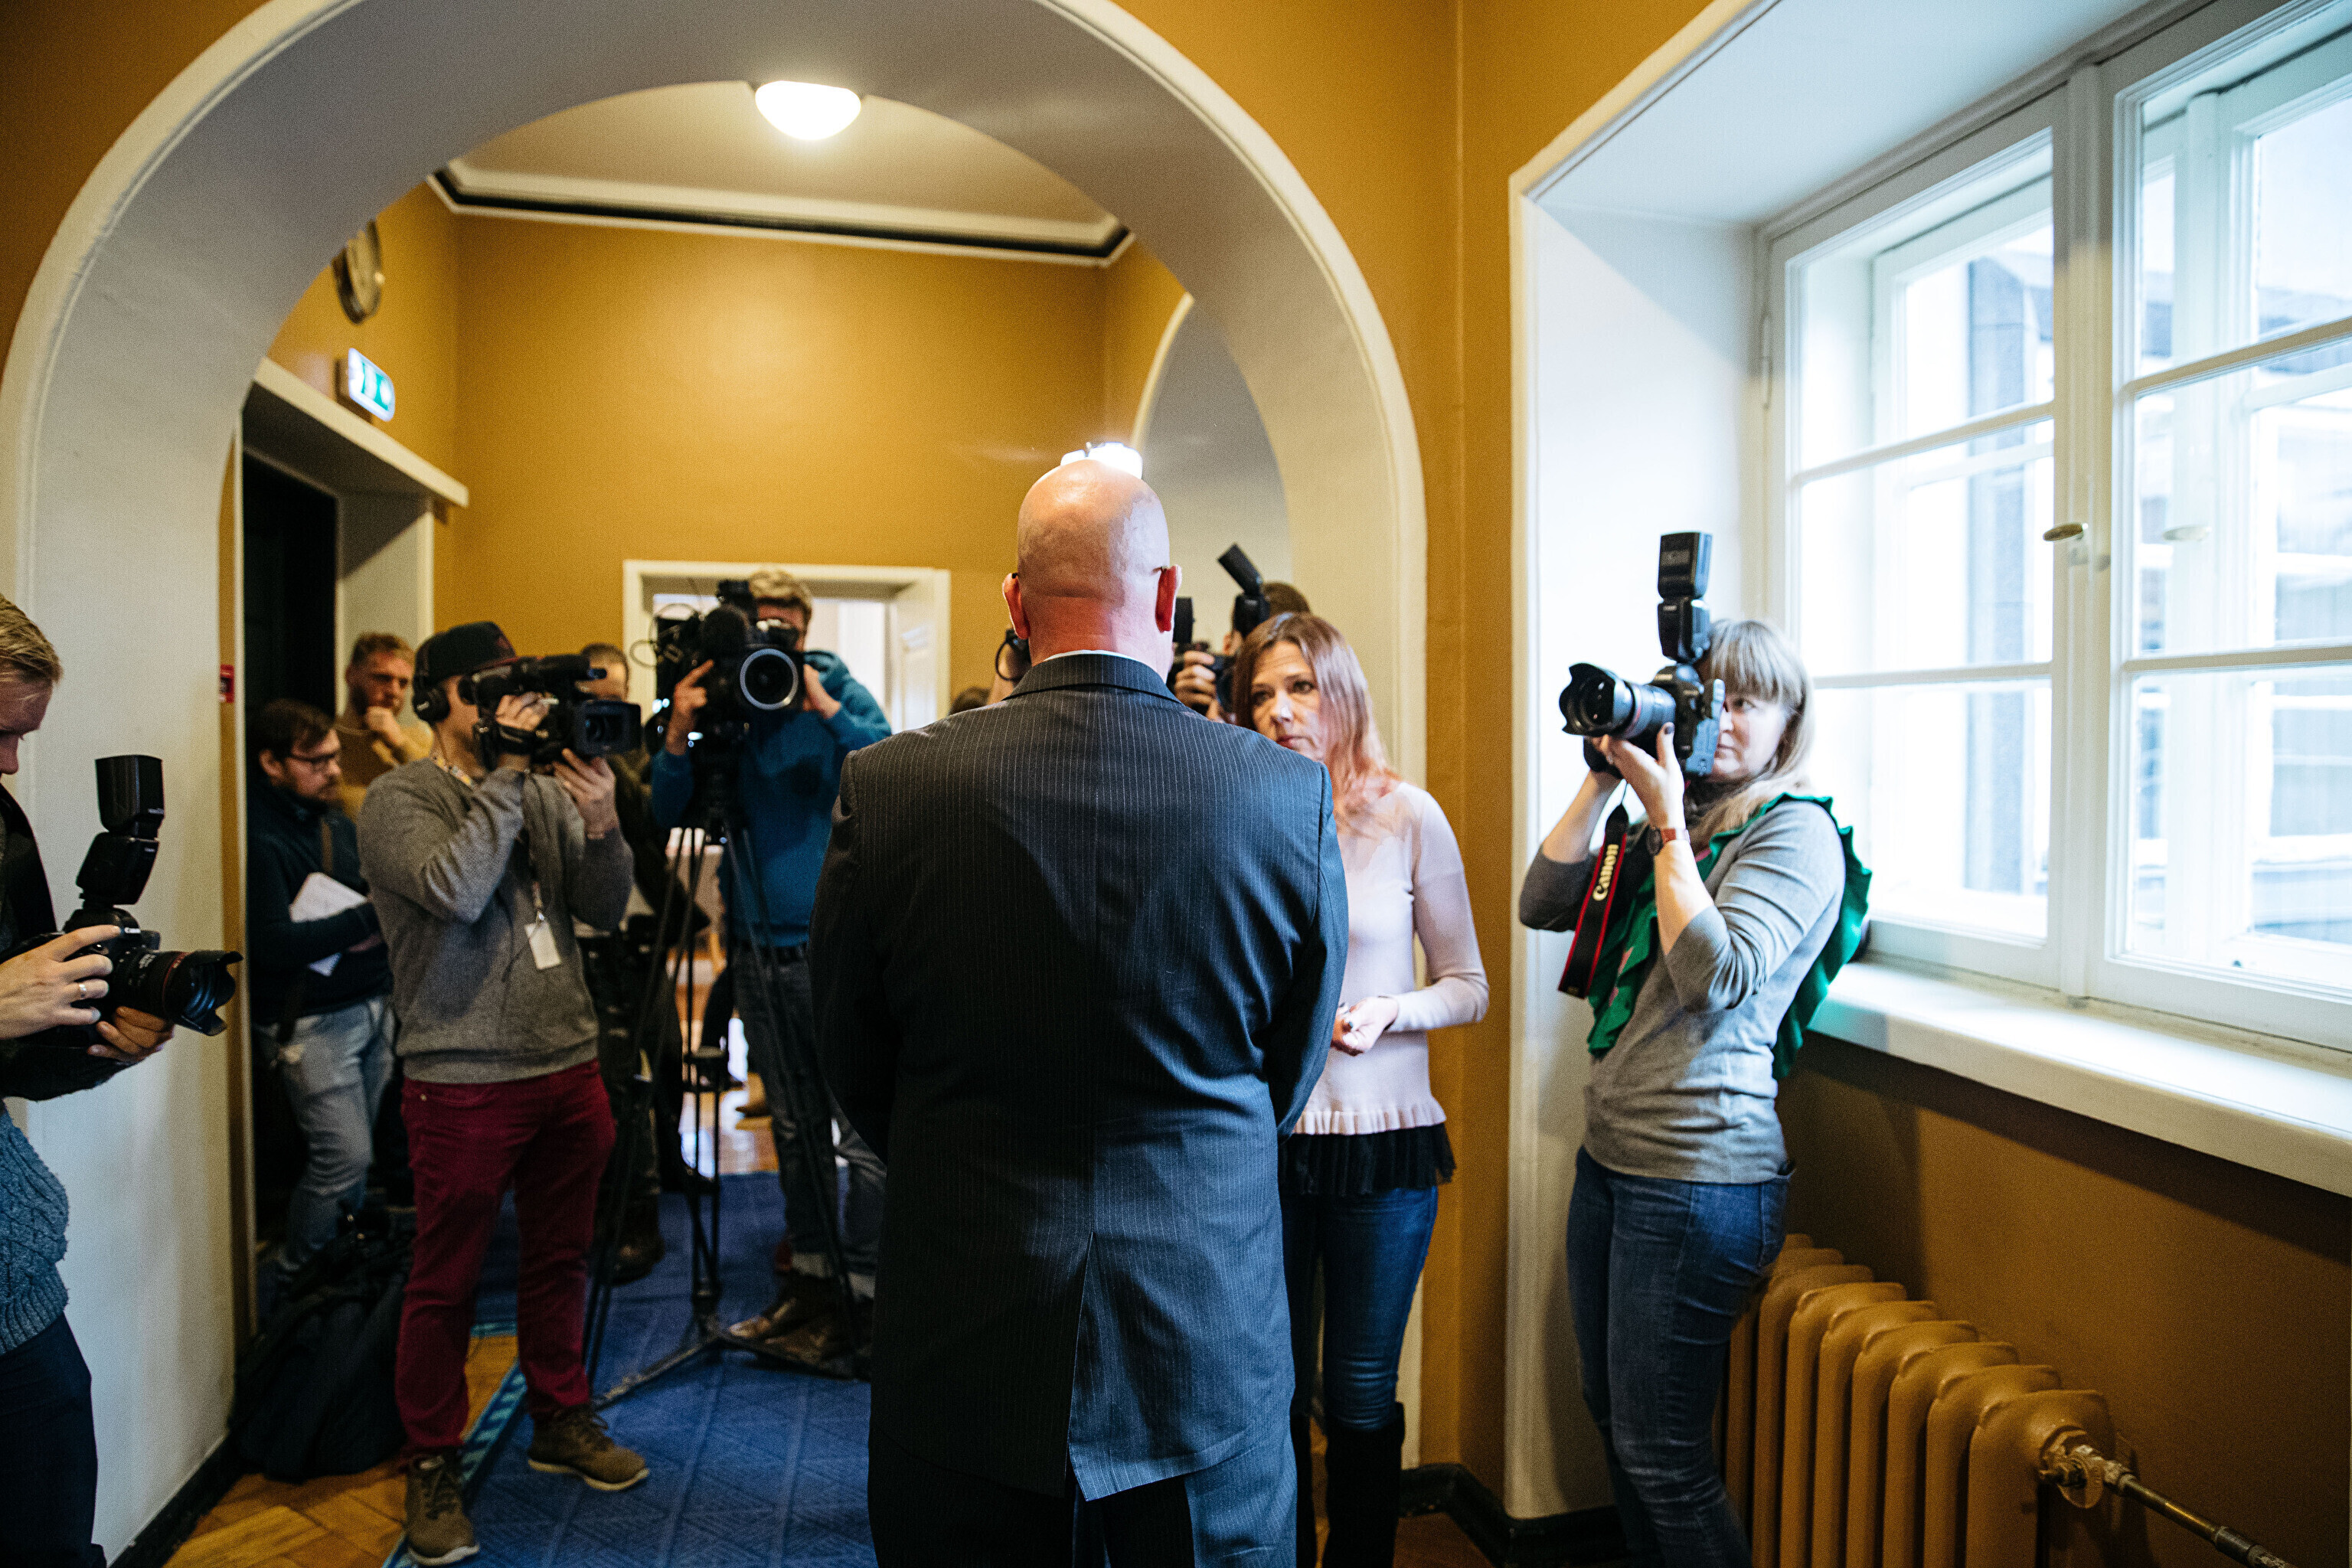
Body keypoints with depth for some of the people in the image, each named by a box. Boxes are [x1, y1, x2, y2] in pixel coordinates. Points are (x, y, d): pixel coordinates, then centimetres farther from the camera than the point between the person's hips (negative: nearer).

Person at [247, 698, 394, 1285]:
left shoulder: (338, 822, 12)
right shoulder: (258, 838, -14)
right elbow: (274, 942, -19)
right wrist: (368, 918, -16)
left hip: (372, 1005, 7)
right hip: (312, 1021, -7)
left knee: (355, 1152, 11)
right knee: (345, 1157, -8)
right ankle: (295, 1276, 13)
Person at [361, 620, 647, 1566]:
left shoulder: (544, 789, 8)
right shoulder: (399, 799, -5)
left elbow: (606, 910, 3)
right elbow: (455, 891, -24)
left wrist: (600, 821, -14)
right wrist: (505, 772, -19)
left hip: (568, 1064, 5)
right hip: (464, 1081, -5)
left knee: (560, 1259, 17)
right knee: (446, 1282, 7)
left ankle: (561, 1419, 34)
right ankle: (432, 1463, 24)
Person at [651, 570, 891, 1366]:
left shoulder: (840, 694, -1)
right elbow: (668, 813, 2)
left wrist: (826, 709, -22)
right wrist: (679, 733, -12)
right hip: (760, 953, 5)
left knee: (864, 1133, -4)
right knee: (793, 1127, 15)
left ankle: (859, 1299, 7)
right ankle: (806, 1278, 27)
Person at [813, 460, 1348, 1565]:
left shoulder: (888, 785, -12)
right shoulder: (1289, 793, -12)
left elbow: (855, 1067, 1)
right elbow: (1291, 1071, 2)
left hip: (962, 1355, 0)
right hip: (1211, 1351, 0)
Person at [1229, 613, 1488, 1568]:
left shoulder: (1407, 817, -4)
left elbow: (1468, 987, 0)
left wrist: (1389, 1011, -17)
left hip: (1382, 1139, -1)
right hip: (1262, 1134, 1)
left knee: (1359, 1394, 11)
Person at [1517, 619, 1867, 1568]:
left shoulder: (1797, 830, -8)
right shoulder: (1680, 826, 14)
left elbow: (1716, 975, -22)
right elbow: (1542, 905, 7)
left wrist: (1667, 819, -18)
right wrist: (1604, 779, 1)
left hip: (1697, 1176, -8)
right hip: (1608, 1159, 8)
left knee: (1659, 1455, 2)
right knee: (1611, 1415, 19)